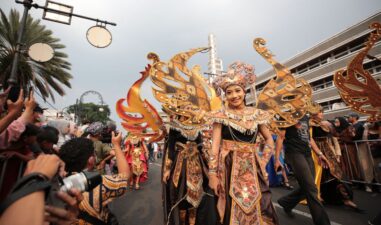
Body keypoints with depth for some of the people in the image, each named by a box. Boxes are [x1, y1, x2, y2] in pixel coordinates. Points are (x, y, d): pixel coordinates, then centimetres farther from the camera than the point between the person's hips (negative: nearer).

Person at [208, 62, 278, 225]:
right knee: (232, 210, 7)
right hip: (228, 168, -3)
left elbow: (269, 140, 15)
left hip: (252, 169, 3)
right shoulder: (221, 116, -4)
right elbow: (215, 145, -8)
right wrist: (212, 173, -13)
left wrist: (263, 162, 4)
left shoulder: (256, 115, 6)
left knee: (257, 209, 9)